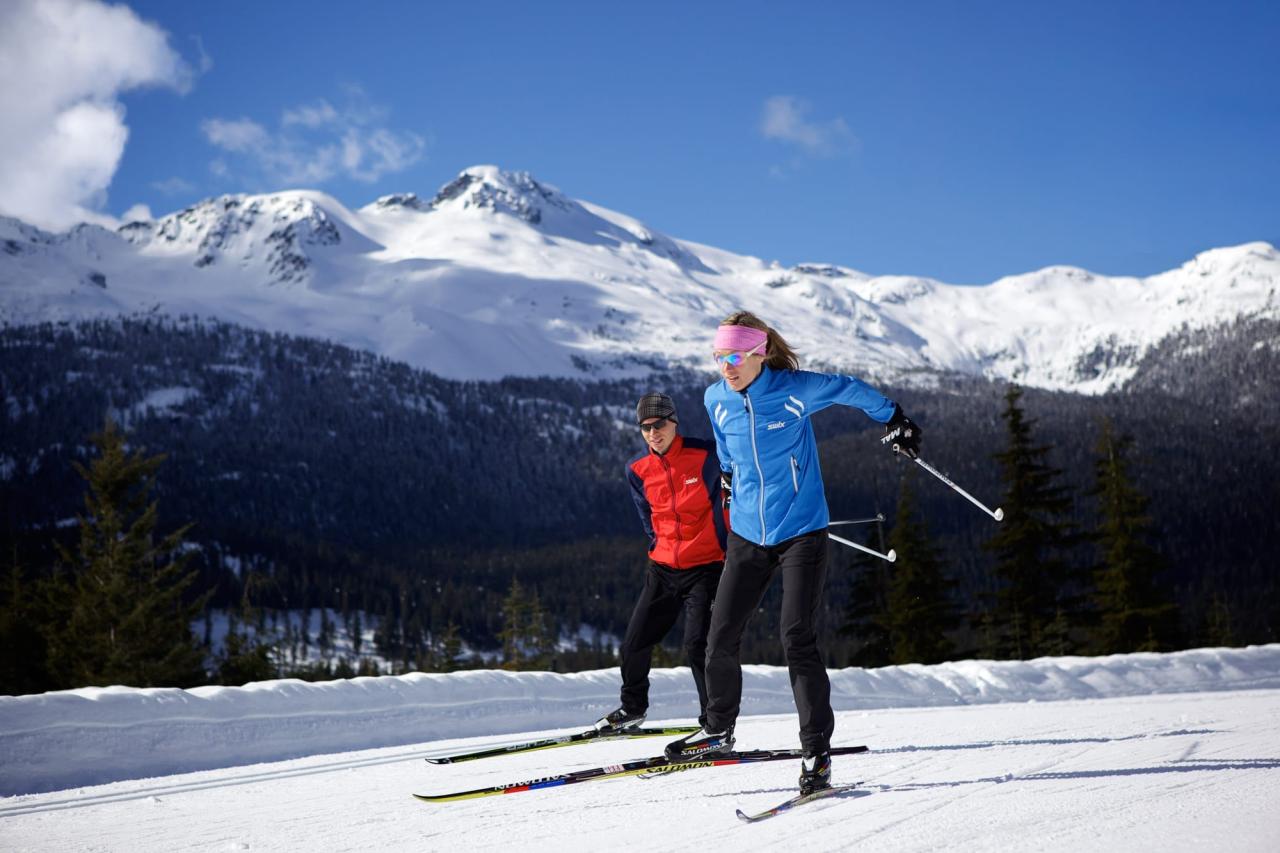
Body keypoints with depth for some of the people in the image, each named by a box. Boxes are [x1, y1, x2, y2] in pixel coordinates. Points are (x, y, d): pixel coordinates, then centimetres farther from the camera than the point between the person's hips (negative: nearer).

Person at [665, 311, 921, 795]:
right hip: (747, 536, 4)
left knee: (797, 638, -15)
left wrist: (895, 419, 18)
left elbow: (852, 390, 5)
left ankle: (817, 751, -7)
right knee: (720, 640, 3)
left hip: (801, 534, -4)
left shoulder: (796, 390, -14)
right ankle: (718, 731, 26)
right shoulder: (717, 401, -2)